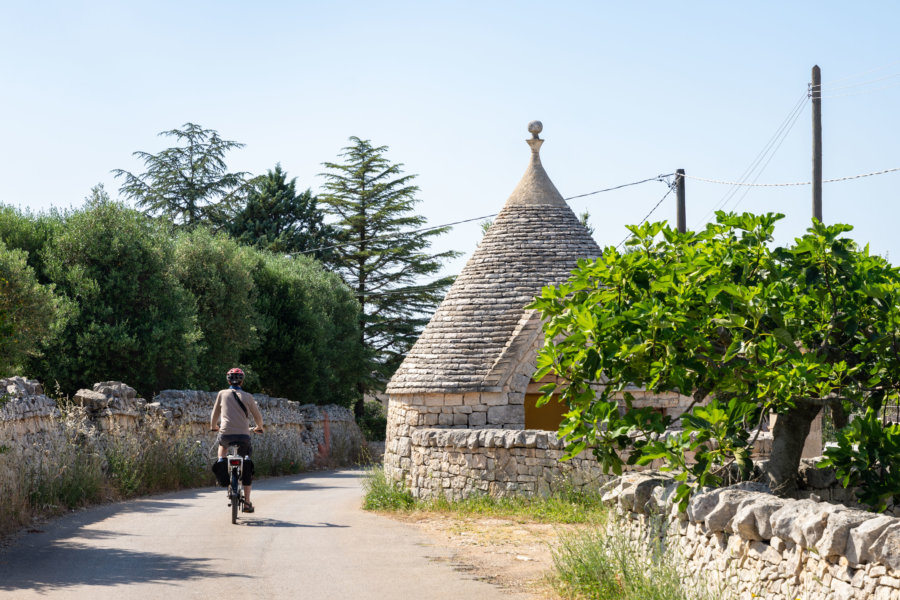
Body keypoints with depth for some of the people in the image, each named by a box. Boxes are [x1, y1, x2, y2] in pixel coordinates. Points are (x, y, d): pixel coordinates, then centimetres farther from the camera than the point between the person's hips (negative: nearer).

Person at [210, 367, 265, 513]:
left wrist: (214, 427, 37)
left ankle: (221, 464, 19)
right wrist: (259, 428, 39)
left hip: (226, 434, 1)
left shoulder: (222, 394, 8)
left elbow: (215, 414, 16)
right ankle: (247, 502, 7)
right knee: (247, 468, 12)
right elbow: (258, 416, 18)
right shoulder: (247, 396, 7)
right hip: (243, 436, -1)